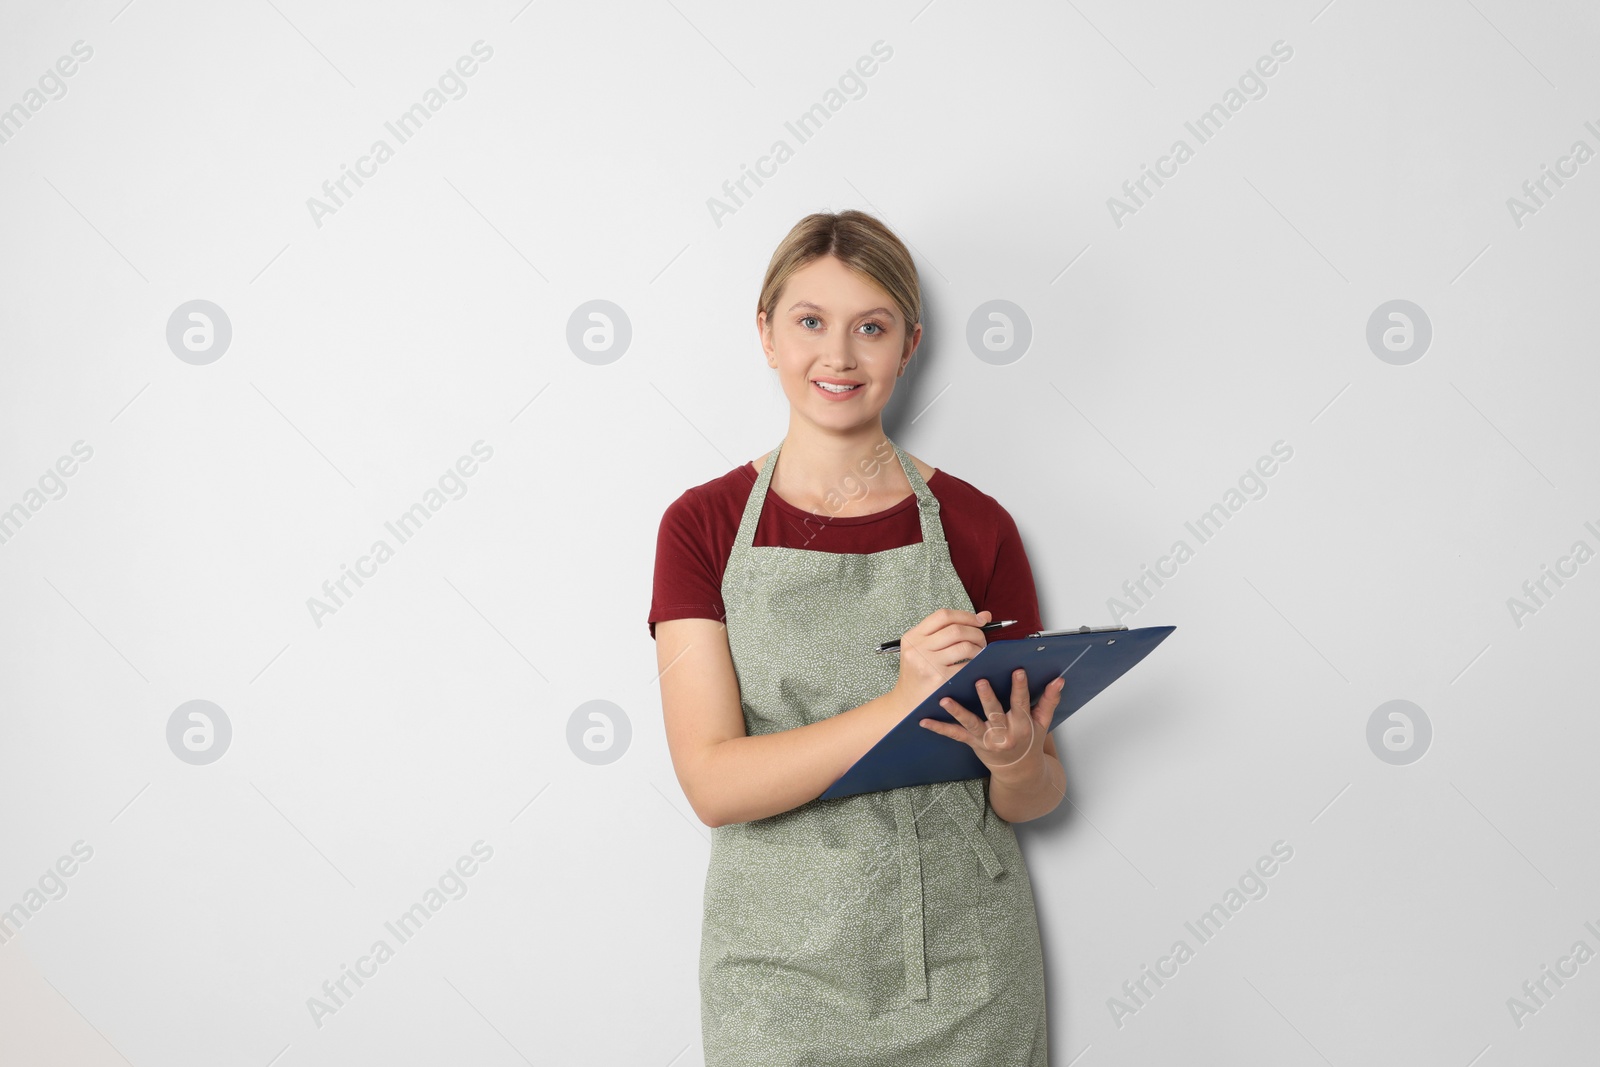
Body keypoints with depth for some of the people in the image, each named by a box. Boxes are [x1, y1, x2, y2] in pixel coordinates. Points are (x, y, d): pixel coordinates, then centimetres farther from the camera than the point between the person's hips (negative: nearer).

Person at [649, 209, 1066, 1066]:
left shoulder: (974, 527, -2)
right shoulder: (704, 524, -3)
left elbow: (1041, 794, 3)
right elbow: (714, 783, -13)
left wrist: (1015, 763, -19)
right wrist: (897, 707, -25)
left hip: (961, 970, 1)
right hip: (780, 968, 0)